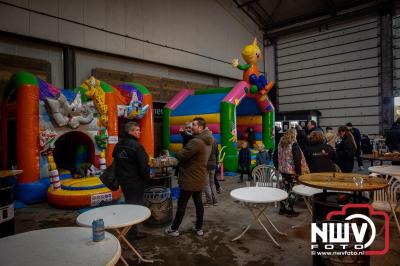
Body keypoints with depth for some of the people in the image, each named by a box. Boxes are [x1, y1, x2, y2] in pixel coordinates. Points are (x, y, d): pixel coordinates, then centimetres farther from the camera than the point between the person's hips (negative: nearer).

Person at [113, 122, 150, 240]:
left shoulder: (118, 145, 6)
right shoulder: (137, 146, -20)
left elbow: (115, 162, 14)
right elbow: (143, 166, -21)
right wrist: (147, 177, -5)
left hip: (123, 180, 8)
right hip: (136, 181, -8)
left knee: (129, 203, 21)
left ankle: (128, 230, 32)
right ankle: (133, 233, 12)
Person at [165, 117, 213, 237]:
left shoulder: (196, 142, -26)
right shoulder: (207, 141, 7)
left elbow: (180, 156, -24)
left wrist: (177, 152, -2)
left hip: (191, 178, -9)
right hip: (199, 177, 9)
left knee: (182, 204, 4)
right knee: (198, 202, 16)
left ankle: (174, 229, 18)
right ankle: (199, 228, 26)